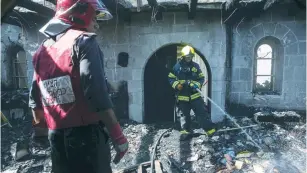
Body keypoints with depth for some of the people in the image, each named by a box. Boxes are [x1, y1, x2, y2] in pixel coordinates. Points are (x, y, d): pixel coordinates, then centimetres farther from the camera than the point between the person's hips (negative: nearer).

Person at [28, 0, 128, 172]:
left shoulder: (43, 49, 12)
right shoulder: (83, 41, -9)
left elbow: (35, 101, 17)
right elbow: (97, 94, -21)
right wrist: (118, 136, -16)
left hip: (56, 136, 7)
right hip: (86, 134, -7)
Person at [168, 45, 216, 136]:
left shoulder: (195, 66, 3)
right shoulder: (177, 66, -1)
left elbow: (201, 78, 8)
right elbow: (170, 78, 3)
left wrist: (197, 85, -11)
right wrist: (177, 85, -13)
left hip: (195, 95, 0)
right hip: (182, 96, 0)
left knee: (202, 112, 0)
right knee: (184, 114, 12)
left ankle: (210, 129, 8)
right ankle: (186, 130, 28)